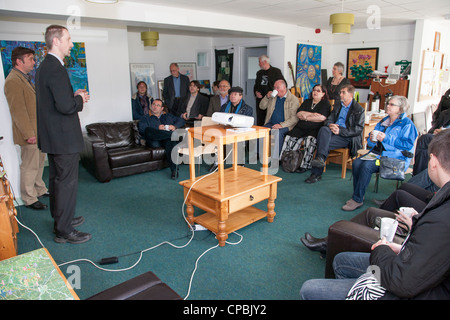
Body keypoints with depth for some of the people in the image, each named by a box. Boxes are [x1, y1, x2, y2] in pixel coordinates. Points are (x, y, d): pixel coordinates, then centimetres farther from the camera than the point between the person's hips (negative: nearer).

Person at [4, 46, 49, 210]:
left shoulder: (25, 78, 16)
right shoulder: (13, 81, -17)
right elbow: (18, 111, -21)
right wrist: (29, 134, -22)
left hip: (38, 132, 10)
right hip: (30, 134, -10)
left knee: (39, 162, 19)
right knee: (29, 167, 0)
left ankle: (40, 189, 34)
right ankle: (29, 199, 12)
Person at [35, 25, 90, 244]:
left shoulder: (44, 66, 13)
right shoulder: (55, 68, -19)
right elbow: (66, 106, -27)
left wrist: (74, 96, 8)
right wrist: (80, 99, -8)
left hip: (52, 135, 11)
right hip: (64, 137, -11)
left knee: (57, 180, 19)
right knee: (67, 183, -2)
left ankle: (61, 219, 35)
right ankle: (64, 231, 9)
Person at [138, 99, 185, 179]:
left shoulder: (168, 116, 34)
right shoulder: (145, 118, 25)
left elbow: (181, 120, 23)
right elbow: (142, 129, 4)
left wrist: (175, 126, 0)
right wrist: (158, 129, -9)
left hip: (167, 140, 1)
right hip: (154, 142, 0)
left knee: (171, 142, -38)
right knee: (148, 130, -34)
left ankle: (174, 170, -48)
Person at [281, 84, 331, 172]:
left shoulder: (325, 103, 7)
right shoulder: (307, 102, 23)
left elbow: (322, 118, -10)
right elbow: (298, 114, 7)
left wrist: (306, 117, -3)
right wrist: (312, 114, -6)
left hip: (315, 129, -5)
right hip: (300, 128, 5)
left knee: (309, 139, -34)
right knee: (289, 137, -17)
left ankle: (305, 165, -29)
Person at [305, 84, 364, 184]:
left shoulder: (359, 109, 4)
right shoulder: (337, 106, 25)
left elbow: (358, 129, -6)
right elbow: (328, 120, 19)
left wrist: (340, 130, -18)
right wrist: (330, 125, -8)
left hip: (347, 137, -5)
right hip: (333, 131, 5)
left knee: (324, 143, -31)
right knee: (323, 129, -31)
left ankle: (316, 173, -32)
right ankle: (320, 158, -42)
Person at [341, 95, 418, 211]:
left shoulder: (407, 123, -1)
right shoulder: (383, 121, 20)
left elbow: (408, 145, -12)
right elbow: (370, 142, 21)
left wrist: (386, 139, -17)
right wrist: (371, 139, -4)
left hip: (395, 157, -6)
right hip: (377, 152, 7)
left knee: (367, 165, -31)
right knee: (356, 163, -22)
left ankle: (357, 199, -21)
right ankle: (358, 195, -13)